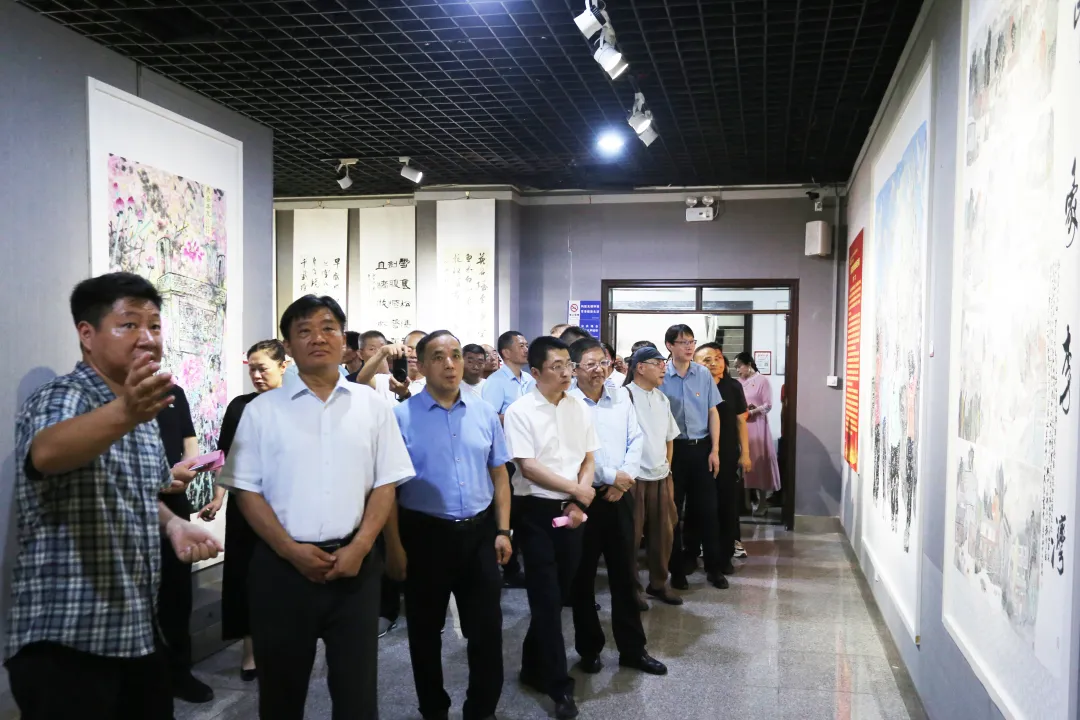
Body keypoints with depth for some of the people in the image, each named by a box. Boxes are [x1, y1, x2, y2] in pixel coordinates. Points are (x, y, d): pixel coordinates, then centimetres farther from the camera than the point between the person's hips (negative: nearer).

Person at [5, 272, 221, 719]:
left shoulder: (142, 413, 10)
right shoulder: (60, 399, -14)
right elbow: (47, 451, -37)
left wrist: (171, 524, 1)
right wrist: (124, 413, -56)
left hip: (138, 633, 8)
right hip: (67, 643, -8)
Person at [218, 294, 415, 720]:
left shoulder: (372, 406, 4)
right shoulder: (262, 410, 1)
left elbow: (385, 485, 4)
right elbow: (246, 490, 0)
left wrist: (359, 547, -9)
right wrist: (291, 550, -11)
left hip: (355, 564, 0)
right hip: (282, 565, 0)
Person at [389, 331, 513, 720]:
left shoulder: (484, 412, 2)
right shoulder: (401, 416, -8)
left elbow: (499, 474, 8)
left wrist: (502, 530, 3)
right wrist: (394, 544, -8)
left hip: (479, 532, 3)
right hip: (424, 534, -2)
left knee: (487, 627, 9)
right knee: (425, 629, 14)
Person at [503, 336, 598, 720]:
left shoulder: (579, 408, 5)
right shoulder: (520, 411, -10)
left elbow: (588, 459, 8)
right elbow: (528, 467, -15)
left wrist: (578, 503, -6)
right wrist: (575, 488, -11)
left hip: (572, 511, 5)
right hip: (538, 511, -5)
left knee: (560, 594, 13)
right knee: (547, 598, 0)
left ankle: (534, 666, 32)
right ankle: (559, 685, 10)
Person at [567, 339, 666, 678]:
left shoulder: (621, 396, 7)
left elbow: (636, 439, 5)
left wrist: (625, 477, -9)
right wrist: (612, 476, -12)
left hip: (621, 495, 4)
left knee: (623, 574, 12)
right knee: (583, 576, 8)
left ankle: (632, 649, 23)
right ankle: (589, 648, 23)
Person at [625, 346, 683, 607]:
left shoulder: (662, 398, 13)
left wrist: (667, 466, 15)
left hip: (661, 477, 7)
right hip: (633, 477, -7)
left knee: (663, 533, 12)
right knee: (631, 535, 3)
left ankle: (658, 583, 27)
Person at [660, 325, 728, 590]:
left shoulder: (704, 375, 2)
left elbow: (713, 413, 5)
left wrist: (714, 450, 0)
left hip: (701, 447, 2)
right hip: (673, 448, -2)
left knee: (706, 508, 6)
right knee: (673, 510, 7)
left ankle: (714, 566, 19)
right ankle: (677, 568, 19)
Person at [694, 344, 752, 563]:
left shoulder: (733, 386, 1)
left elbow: (741, 421, 5)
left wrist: (745, 452, 2)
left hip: (728, 452, 2)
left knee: (728, 500, 9)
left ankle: (725, 549, 23)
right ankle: (695, 549, 20)